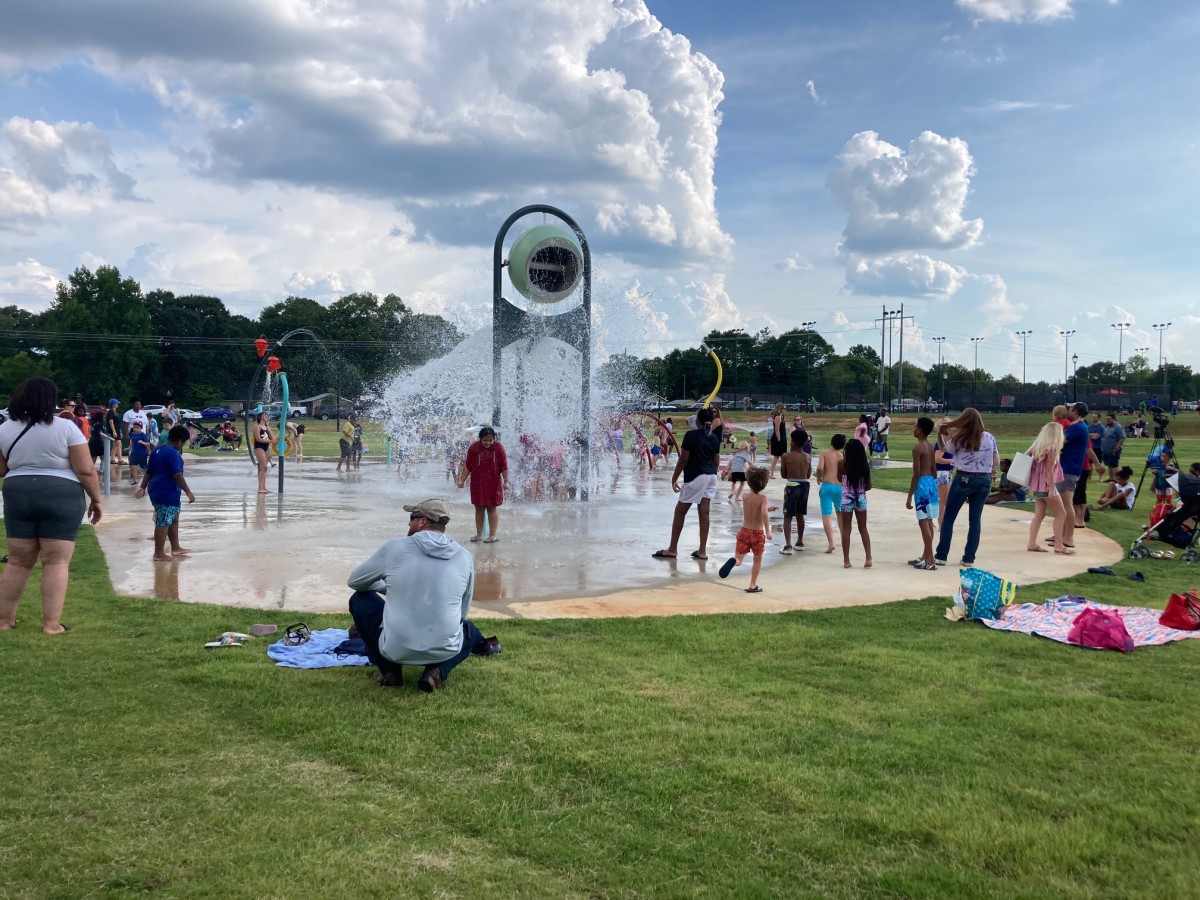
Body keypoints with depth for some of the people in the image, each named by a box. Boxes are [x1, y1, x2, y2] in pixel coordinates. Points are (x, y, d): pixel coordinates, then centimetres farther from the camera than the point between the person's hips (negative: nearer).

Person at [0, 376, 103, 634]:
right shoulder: (65, 427, -7)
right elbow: (86, 470, -9)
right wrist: (96, 499, 1)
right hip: (61, 497, -4)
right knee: (56, 563, 0)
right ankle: (51, 624, -1)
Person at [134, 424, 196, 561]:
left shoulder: (157, 450, 12)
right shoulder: (173, 454, -18)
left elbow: (149, 471, 17)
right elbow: (177, 475, -23)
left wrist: (142, 487, 21)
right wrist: (188, 492, -21)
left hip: (157, 491, 10)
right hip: (167, 493, -10)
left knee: (174, 519, 19)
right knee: (163, 523, -4)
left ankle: (176, 548, 27)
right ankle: (159, 554, 1)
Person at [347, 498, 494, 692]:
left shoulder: (394, 547, -2)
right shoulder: (464, 557, 4)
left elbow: (354, 581, 14)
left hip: (395, 649, -1)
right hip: (443, 651, 2)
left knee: (359, 599, 23)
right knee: (470, 630, 36)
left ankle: (389, 670, 14)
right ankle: (437, 671, 7)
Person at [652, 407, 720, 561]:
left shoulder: (691, 435, -11)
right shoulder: (714, 438, 7)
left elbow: (683, 460, -12)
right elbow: (717, 462, 10)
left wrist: (674, 479, -6)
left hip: (695, 477, -6)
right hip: (711, 477, 6)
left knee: (680, 511, 3)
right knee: (704, 513, 6)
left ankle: (672, 549, 6)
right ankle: (702, 551, 6)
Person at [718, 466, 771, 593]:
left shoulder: (746, 497, 4)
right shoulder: (763, 498, -11)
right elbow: (764, 513, -28)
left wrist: (768, 508, 30)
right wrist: (768, 531, -23)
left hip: (744, 531, 3)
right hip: (758, 533, -3)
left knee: (738, 558, 2)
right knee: (757, 560, 16)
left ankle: (734, 560, -35)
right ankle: (753, 585, 18)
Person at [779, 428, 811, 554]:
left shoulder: (786, 456, -9)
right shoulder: (808, 457, 3)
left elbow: (783, 474, -2)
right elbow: (809, 475, 9)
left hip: (792, 486, -5)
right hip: (804, 486, 5)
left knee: (788, 516, -2)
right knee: (800, 515, 19)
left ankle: (788, 546, -12)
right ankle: (800, 542, 30)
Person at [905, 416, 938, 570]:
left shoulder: (917, 448, -15)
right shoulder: (930, 446, 11)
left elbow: (916, 474, -17)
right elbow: (934, 470, 16)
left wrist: (909, 497, -15)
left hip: (923, 484, -9)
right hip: (932, 483, 9)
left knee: (924, 523, -6)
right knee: (928, 522, 14)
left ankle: (930, 560, -7)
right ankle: (925, 556, 22)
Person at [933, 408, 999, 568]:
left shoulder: (959, 439, -10)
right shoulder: (989, 438, -1)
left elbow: (948, 448, 10)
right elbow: (997, 462, 7)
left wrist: (943, 433, 21)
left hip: (963, 479, -3)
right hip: (984, 480, 3)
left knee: (948, 517, 7)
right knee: (975, 519, 8)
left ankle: (941, 555, 8)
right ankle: (969, 558, 9)